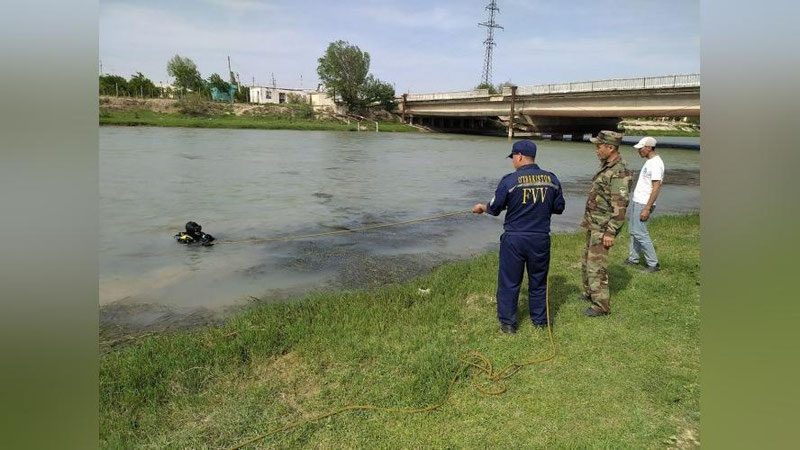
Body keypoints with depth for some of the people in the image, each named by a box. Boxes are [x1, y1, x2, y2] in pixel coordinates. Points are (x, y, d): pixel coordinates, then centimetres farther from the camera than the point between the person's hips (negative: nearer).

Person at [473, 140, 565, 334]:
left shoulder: (510, 180, -13)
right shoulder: (552, 179, 0)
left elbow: (494, 208, -5)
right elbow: (558, 208, 9)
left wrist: (481, 207, 16)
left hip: (514, 239, -3)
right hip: (541, 239, 4)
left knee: (509, 282, 9)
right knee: (538, 280, 18)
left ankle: (507, 322, 17)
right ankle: (540, 319, 30)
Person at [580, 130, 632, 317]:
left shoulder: (619, 172, -21)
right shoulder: (606, 166, 10)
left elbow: (620, 206, -23)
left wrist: (610, 232, -24)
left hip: (603, 226, -10)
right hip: (593, 223, 10)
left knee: (596, 264, -7)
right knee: (587, 259, 19)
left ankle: (601, 305, 1)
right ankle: (589, 293, 35)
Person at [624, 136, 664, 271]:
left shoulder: (656, 164, -18)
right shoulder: (648, 162, 13)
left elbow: (656, 188, -22)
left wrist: (647, 208, -24)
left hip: (643, 204, -10)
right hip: (636, 201, 10)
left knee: (640, 233, -8)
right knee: (633, 231, 15)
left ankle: (653, 263, -1)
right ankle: (633, 258, 25)